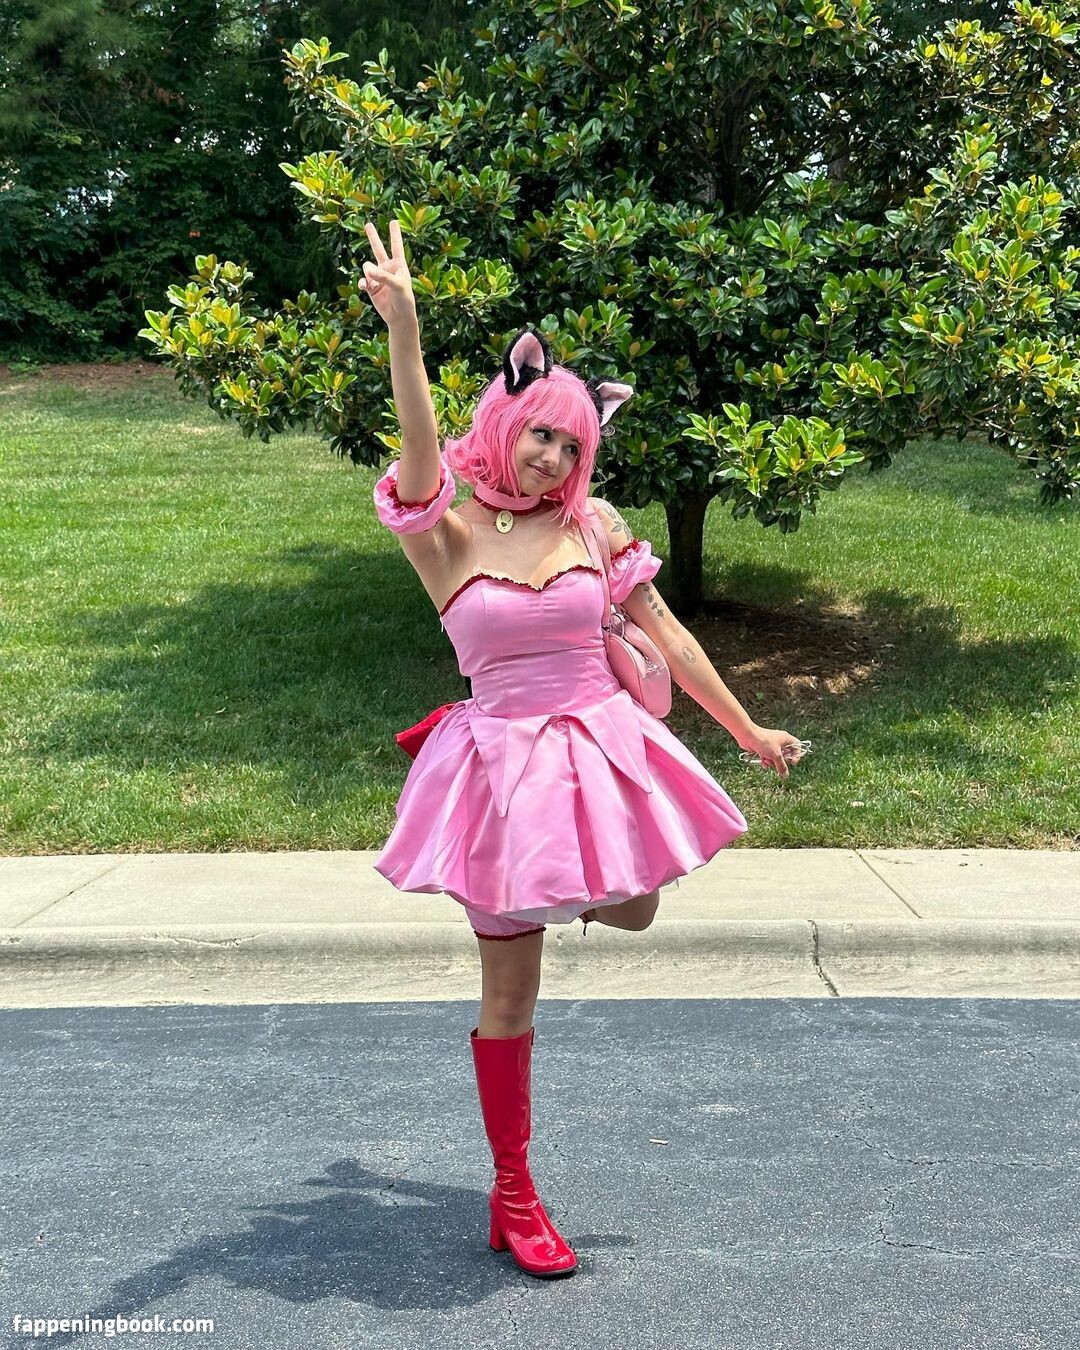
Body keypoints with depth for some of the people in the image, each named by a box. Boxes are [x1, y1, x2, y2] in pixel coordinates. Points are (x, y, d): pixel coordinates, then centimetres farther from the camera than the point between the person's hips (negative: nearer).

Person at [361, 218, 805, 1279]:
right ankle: (512, 1199, 24)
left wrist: (747, 728, 12)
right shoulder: (447, 534, -7)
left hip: (598, 748, 4)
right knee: (509, 994, 5)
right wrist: (401, 327, -43)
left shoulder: (594, 526, 2)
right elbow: (421, 449, -27)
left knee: (632, 912, 22)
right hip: (501, 762, -4)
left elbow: (665, 634, 8)